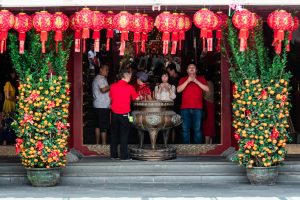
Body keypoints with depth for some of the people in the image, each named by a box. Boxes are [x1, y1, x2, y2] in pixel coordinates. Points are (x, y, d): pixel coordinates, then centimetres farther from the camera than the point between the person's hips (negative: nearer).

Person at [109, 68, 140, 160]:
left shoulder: (113, 86, 1)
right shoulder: (129, 87, -10)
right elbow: (137, 98, -1)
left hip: (114, 113, 4)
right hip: (124, 114, -4)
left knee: (114, 133, 12)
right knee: (124, 134, 1)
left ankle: (113, 154, 15)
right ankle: (123, 155, 0)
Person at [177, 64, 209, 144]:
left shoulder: (201, 79, 14)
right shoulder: (183, 79, 15)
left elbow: (207, 89, 0)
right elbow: (178, 90, 0)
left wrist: (196, 81, -7)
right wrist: (187, 81, -7)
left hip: (197, 108, -1)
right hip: (185, 108, 1)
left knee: (197, 129, -6)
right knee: (185, 129, -2)